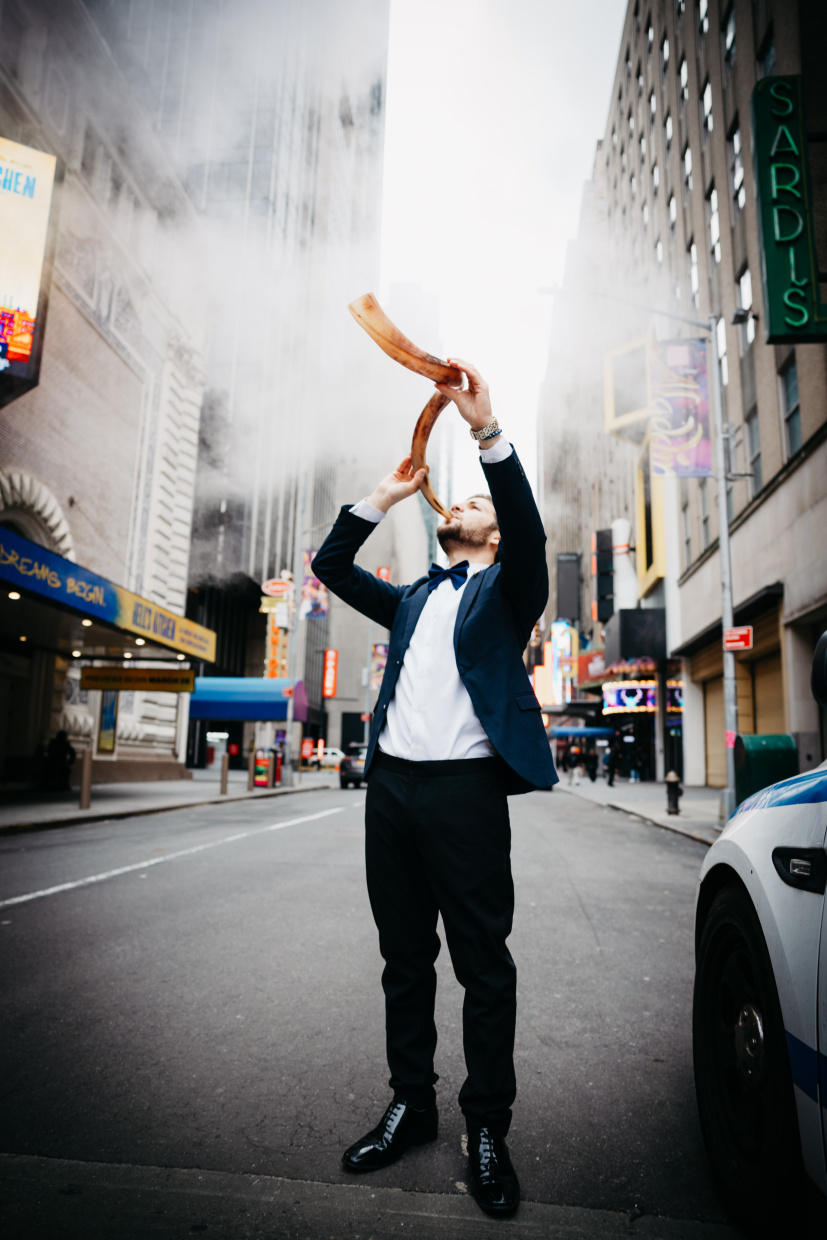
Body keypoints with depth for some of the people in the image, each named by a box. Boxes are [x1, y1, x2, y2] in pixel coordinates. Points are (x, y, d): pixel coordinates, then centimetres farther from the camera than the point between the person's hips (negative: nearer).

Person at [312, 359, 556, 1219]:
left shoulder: (503, 590, 9)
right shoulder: (413, 598, 23)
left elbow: (529, 530, -11)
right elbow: (331, 567, 19)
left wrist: (488, 431, -21)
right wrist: (386, 496, 14)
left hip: (465, 789, -5)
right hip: (390, 785, 5)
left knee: (483, 965, 3)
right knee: (404, 960, 13)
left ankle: (487, 1128, 17)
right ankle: (410, 1106, 27)